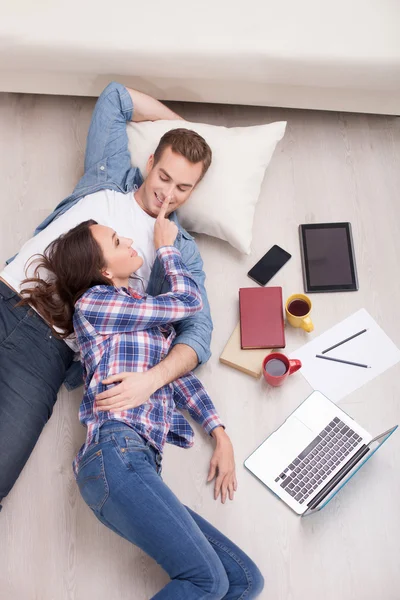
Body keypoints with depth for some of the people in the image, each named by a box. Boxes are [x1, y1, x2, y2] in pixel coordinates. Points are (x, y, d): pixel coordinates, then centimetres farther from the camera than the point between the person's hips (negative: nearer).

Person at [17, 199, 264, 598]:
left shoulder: (140, 310, 27)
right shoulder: (92, 302, 2)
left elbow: (178, 374, 20)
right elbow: (188, 300, 3)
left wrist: (221, 438, 11)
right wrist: (166, 246, 20)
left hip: (139, 461, 8)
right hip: (115, 454, -8)